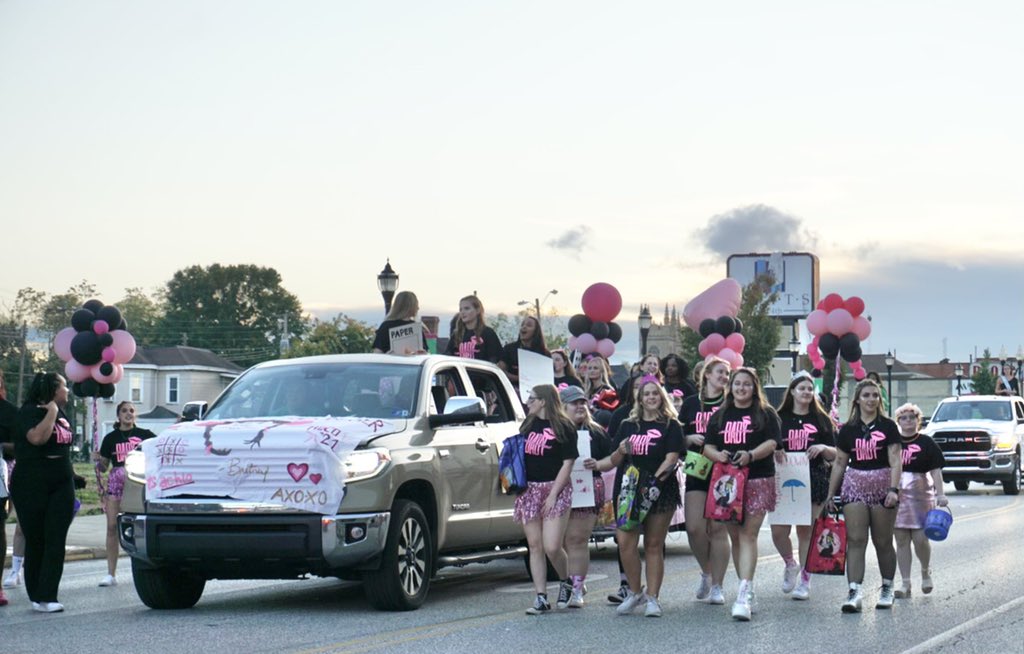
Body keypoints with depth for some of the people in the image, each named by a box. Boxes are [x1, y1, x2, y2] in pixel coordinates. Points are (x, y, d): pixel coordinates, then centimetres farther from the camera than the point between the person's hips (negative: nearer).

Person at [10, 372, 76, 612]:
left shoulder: (61, 413, 14)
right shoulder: (30, 411, -8)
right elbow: (37, 437, -27)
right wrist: (51, 411, -17)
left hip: (61, 485, 6)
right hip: (32, 487, -6)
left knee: (56, 542, -5)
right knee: (35, 541, 0)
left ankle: (47, 597, -8)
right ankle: (37, 596, 8)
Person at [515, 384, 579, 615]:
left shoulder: (564, 427, -4)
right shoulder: (528, 424, 13)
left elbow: (567, 464, -8)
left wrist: (553, 495, -13)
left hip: (555, 489, -6)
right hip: (529, 490, 6)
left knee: (552, 547, -12)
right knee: (535, 546, 2)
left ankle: (566, 582, 16)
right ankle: (541, 598, 6)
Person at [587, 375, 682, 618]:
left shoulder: (671, 426, 4)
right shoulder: (627, 427, 15)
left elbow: (671, 459, -7)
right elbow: (615, 460, 17)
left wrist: (656, 479, -22)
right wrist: (597, 465, -4)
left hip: (660, 492, -3)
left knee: (654, 545, 1)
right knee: (625, 542, -9)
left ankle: (652, 598, 7)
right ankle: (635, 592, 7)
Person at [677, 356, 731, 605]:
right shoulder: (691, 403, 11)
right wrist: (690, 438, -6)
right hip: (697, 472, 2)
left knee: (717, 530, -4)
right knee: (694, 527, -7)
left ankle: (717, 586, 4)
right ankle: (706, 573, 19)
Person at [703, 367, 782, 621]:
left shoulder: (766, 414, 5)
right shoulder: (720, 416, 16)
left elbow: (772, 443, -6)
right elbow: (708, 446, 11)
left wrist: (751, 455, -24)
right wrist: (718, 455, -12)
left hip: (758, 480, -4)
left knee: (748, 535, -14)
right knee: (735, 537, 6)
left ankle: (744, 593, -22)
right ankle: (748, 594, 15)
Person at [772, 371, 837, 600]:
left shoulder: (821, 420, 9)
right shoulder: (780, 418, 9)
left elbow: (834, 454, 10)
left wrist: (823, 448, -11)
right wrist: (774, 451, -10)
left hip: (813, 479, 0)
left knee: (805, 530, 1)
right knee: (778, 530, -8)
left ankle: (805, 580, 10)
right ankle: (790, 564, 20)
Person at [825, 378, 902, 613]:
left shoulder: (887, 427, 0)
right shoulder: (848, 430, 7)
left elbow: (896, 460, -6)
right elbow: (840, 463, 12)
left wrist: (894, 489, -18)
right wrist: (830, 495, 10)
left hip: (882, 486, -2)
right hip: (854, 486, 2)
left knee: (883, 541, 7)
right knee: (855, 540, -7)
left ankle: (887, 589, 23)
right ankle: (855, 591, -12)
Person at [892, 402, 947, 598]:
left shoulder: (926, 443, 2)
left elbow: (935, 470, -2)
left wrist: (940, 494, -12)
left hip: (920, 493, -2)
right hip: (897, 493, 2)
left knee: (920, 538, -6)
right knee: (901, 540, 2)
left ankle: (926, 572, 22)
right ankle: (905, 585, 7)